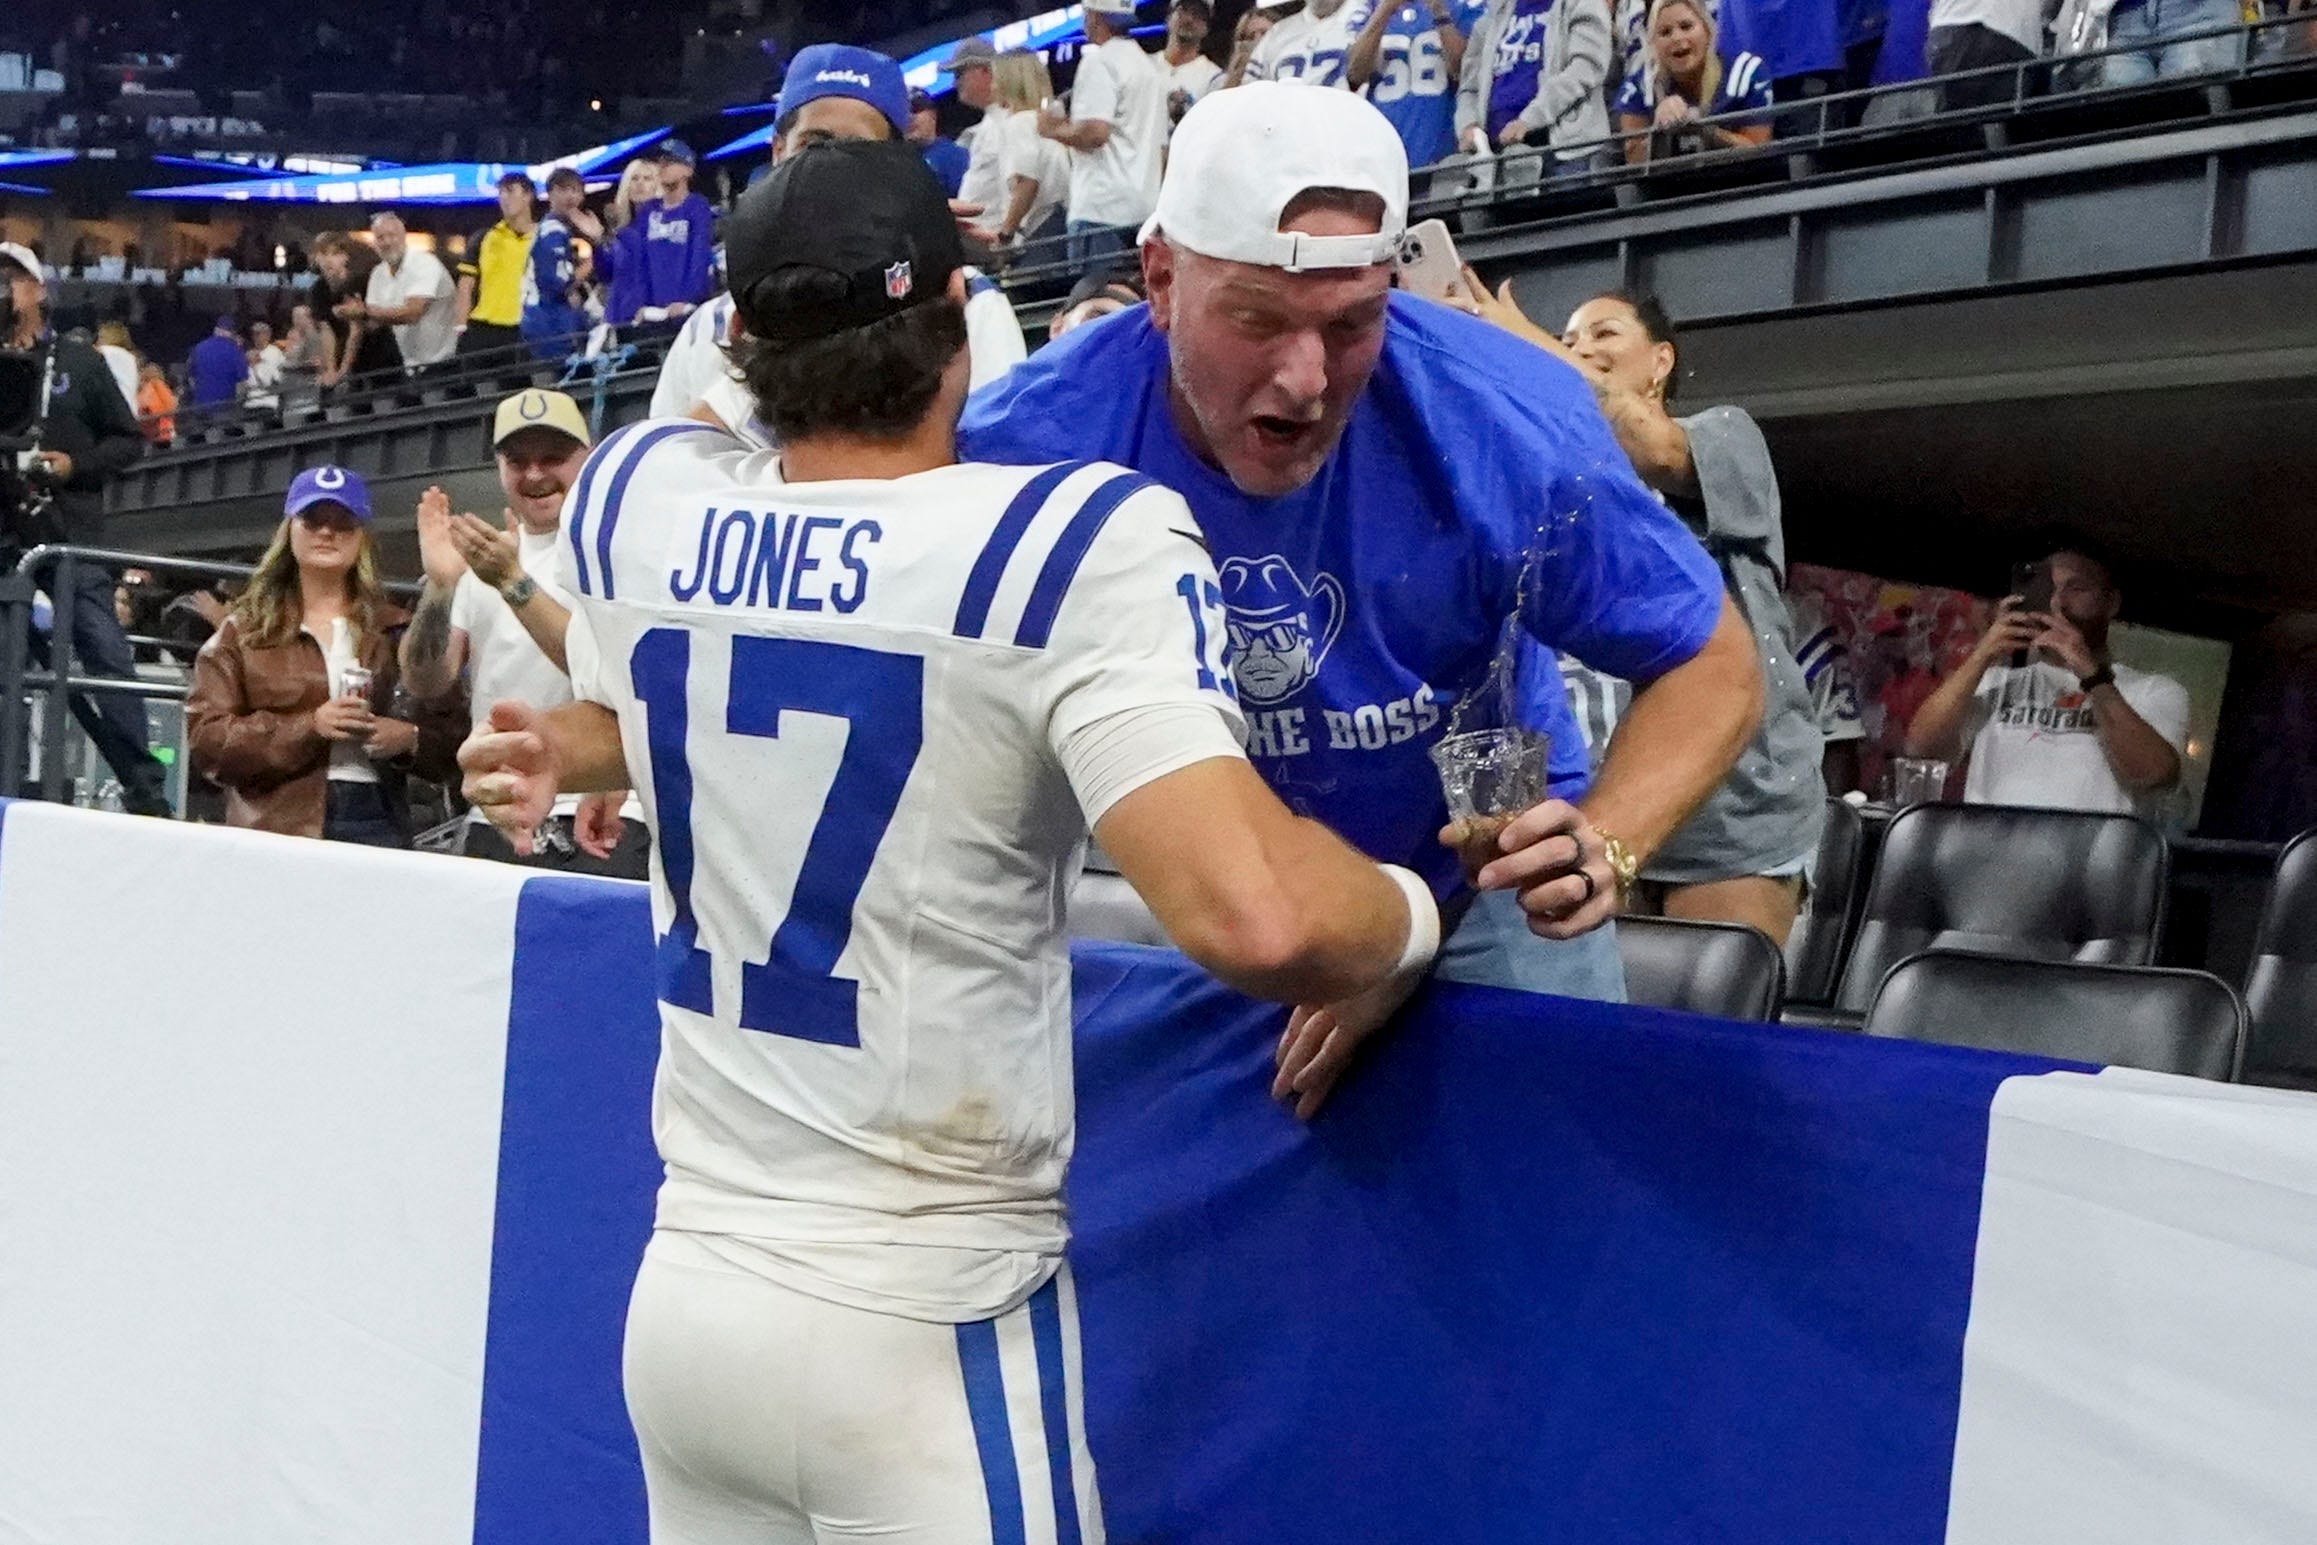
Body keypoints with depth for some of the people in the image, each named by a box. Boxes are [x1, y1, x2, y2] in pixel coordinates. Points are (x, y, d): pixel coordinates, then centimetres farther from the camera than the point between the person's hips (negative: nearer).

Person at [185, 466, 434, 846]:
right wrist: (308, 727, -13)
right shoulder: (244, 629, 10)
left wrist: (411, 739, -11)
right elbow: (205, 738, 0)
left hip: (376, 825, 1)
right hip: (273, 829, -1)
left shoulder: (394, 629, 14)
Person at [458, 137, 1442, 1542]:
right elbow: (1250, 916, -30)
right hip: (925, 1333, -5)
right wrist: (1416, 913, -10)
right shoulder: (1074, 538, -18)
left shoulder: (638, 492, -2)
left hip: (684, 1292, 5)